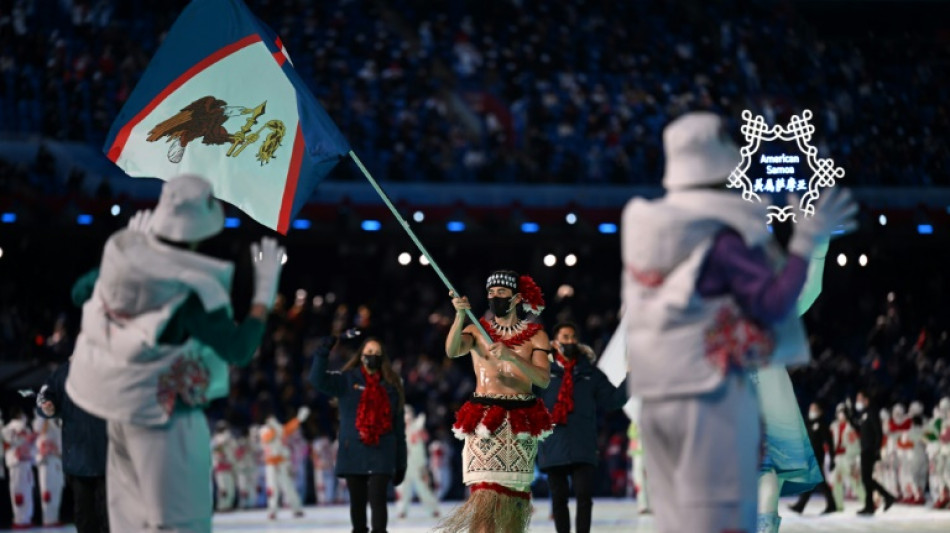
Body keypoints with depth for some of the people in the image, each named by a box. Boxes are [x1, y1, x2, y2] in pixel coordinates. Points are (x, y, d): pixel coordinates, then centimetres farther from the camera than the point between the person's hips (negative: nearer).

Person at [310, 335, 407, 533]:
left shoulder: (390, 387, 8)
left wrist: (401, 463, 7)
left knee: (378, 498, -13)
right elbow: (319, 379, -12)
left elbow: (399, 427, 9)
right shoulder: (347, 380, 6)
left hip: (381, 454, -1)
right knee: (357, 501, 9)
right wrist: (324, 351, -25)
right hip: (353, 453, 1)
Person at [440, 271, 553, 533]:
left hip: (521, 425, 1)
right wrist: (461, 316, -27)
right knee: (485, 497, -15)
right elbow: (452, 350, -11)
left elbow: (544, 379, -6)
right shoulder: (477, 330, 9)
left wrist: (511, 356, -19)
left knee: (514, 500, 4)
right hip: (483, 421, -1)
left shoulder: (535, 335, 8)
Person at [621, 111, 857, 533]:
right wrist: (806, 241, -9)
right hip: (714, 391, -7)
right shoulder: (726, 233, -11)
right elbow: (772, 304, -14)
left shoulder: (646, 227, 10)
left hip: (655, 397, 7)